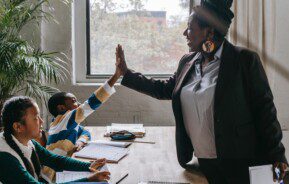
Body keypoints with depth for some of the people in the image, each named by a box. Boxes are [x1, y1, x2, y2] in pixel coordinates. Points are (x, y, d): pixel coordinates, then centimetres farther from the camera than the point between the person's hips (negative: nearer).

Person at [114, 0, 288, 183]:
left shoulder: (245, 59, -10)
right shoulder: (187, 61, 8)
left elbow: (264, 107, -9)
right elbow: (165, 89, 20)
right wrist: (126, 73, 17)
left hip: (236, 161, -5)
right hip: (202, 160, 6)